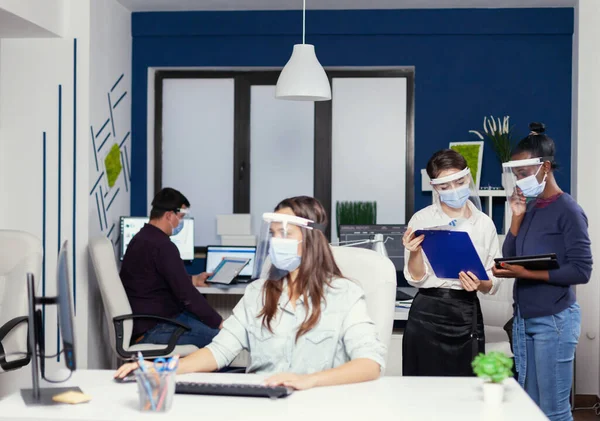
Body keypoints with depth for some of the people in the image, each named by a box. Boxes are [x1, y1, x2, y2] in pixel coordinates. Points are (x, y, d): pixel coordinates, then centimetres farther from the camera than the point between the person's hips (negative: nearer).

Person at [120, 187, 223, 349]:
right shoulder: (163, 246, -19)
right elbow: (186, 295, -21)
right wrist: (219, 323, -15)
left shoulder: (141, 238, 14)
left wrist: (194, 279, 34)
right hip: (153, 330, -11)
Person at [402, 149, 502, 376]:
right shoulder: (422, 219, -1)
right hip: (427, 314, -1)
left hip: (467, 315, 2)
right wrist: (415, 252, -21)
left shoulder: (484, 223, 5)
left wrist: (479, 284, -15)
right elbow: (415, 278, -3)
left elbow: (493, 283, 6)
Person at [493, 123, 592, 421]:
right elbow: (509, 258, 8)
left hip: (554, 321, -7)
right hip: (523, 318, 7)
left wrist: (527, 273, -22)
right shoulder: (529, 207, 9)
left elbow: (581, 271, -16)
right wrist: (517, 217, -2)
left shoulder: (567, 210, -12)